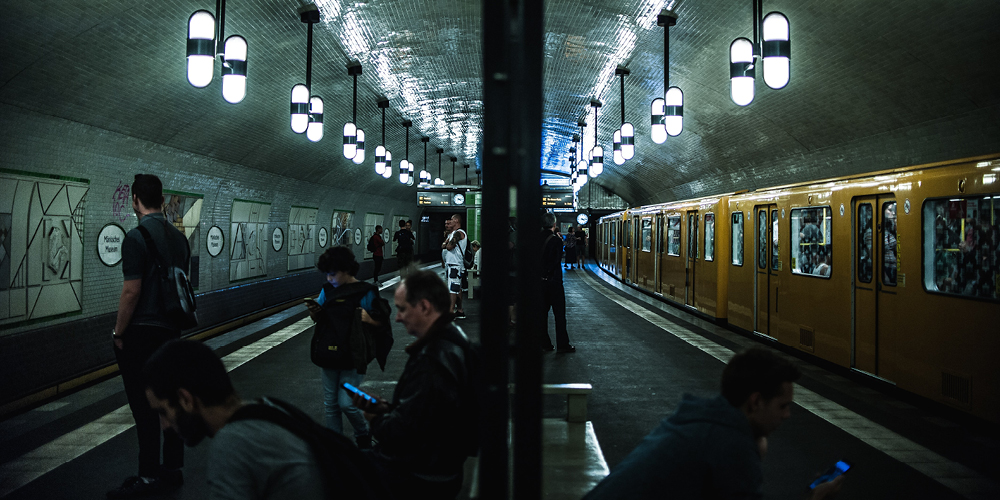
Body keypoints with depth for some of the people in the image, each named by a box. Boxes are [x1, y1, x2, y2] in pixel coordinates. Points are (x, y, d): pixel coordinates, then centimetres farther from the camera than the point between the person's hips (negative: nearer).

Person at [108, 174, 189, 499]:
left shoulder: (136, 237, -15)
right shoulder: (179, 237, 8)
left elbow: (131, 292, -18)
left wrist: (118, 333, -8)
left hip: (141, 334, -7)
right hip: (171, 330, 7)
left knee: (144, 406, 0)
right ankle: (172, 469, 20)